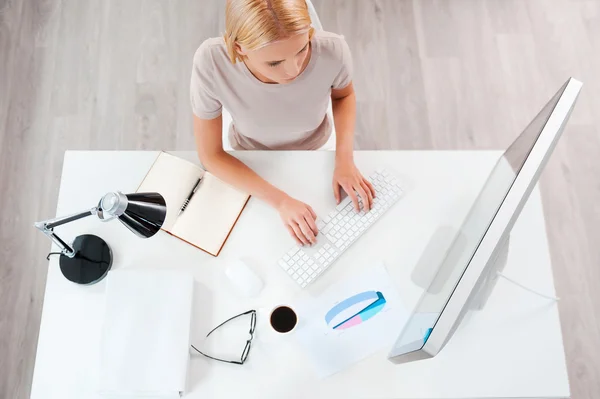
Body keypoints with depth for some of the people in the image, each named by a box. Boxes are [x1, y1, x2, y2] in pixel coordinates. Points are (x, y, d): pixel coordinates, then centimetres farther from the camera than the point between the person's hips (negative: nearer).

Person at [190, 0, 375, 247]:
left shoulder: (332, 51, -36)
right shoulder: (211, 62, -39)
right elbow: (210, 156, -24)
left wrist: (344, 160, -23)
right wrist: (280, 201, -31)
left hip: (314, 148, 0)